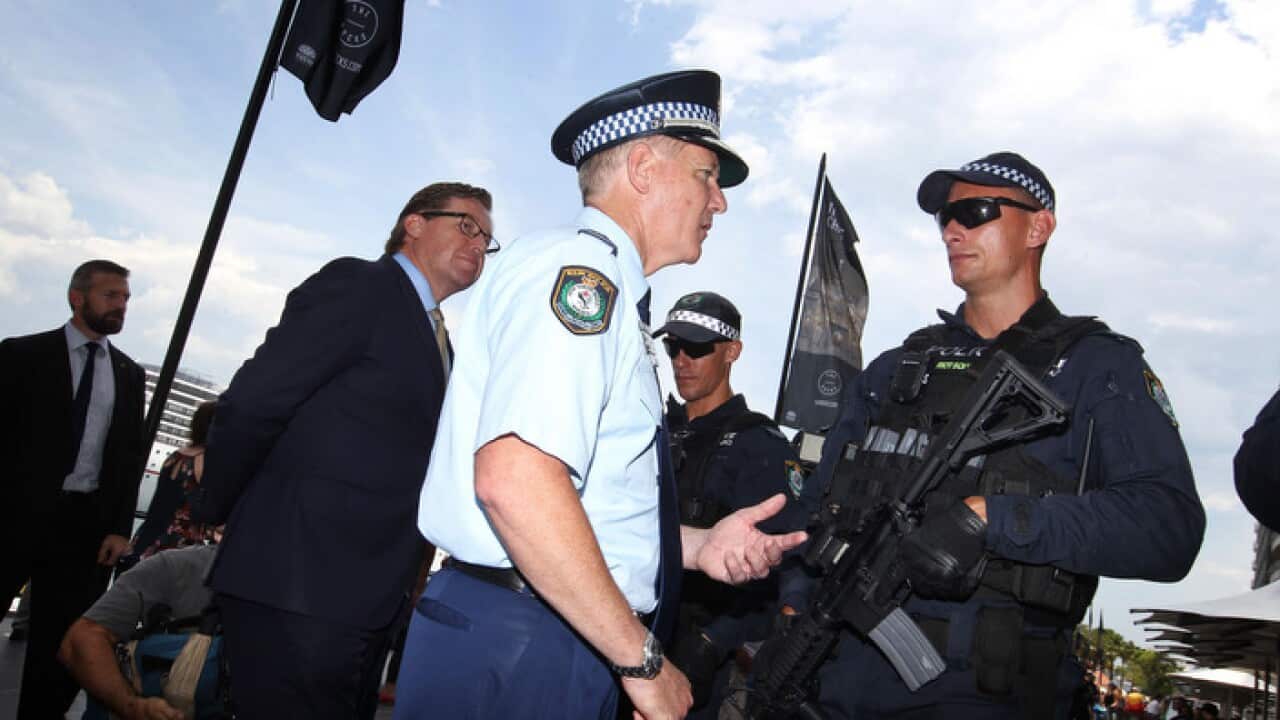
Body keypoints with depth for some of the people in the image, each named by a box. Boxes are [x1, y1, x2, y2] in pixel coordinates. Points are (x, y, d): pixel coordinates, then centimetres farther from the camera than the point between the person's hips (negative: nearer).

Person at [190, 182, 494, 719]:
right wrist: (216, 512, -3)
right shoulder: (357, 286, -7)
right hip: (297, 589, -8)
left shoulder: (435, 338, 18)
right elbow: (250, 404, -13)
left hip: (370, 602, 8)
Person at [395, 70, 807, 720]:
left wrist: (699, 545, 5)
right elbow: (513, 481, -28)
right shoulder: (576, 268, -13)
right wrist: (644, 660, -20)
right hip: (512, 656, -9)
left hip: (567, 646, 9)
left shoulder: (612, 296, 18)